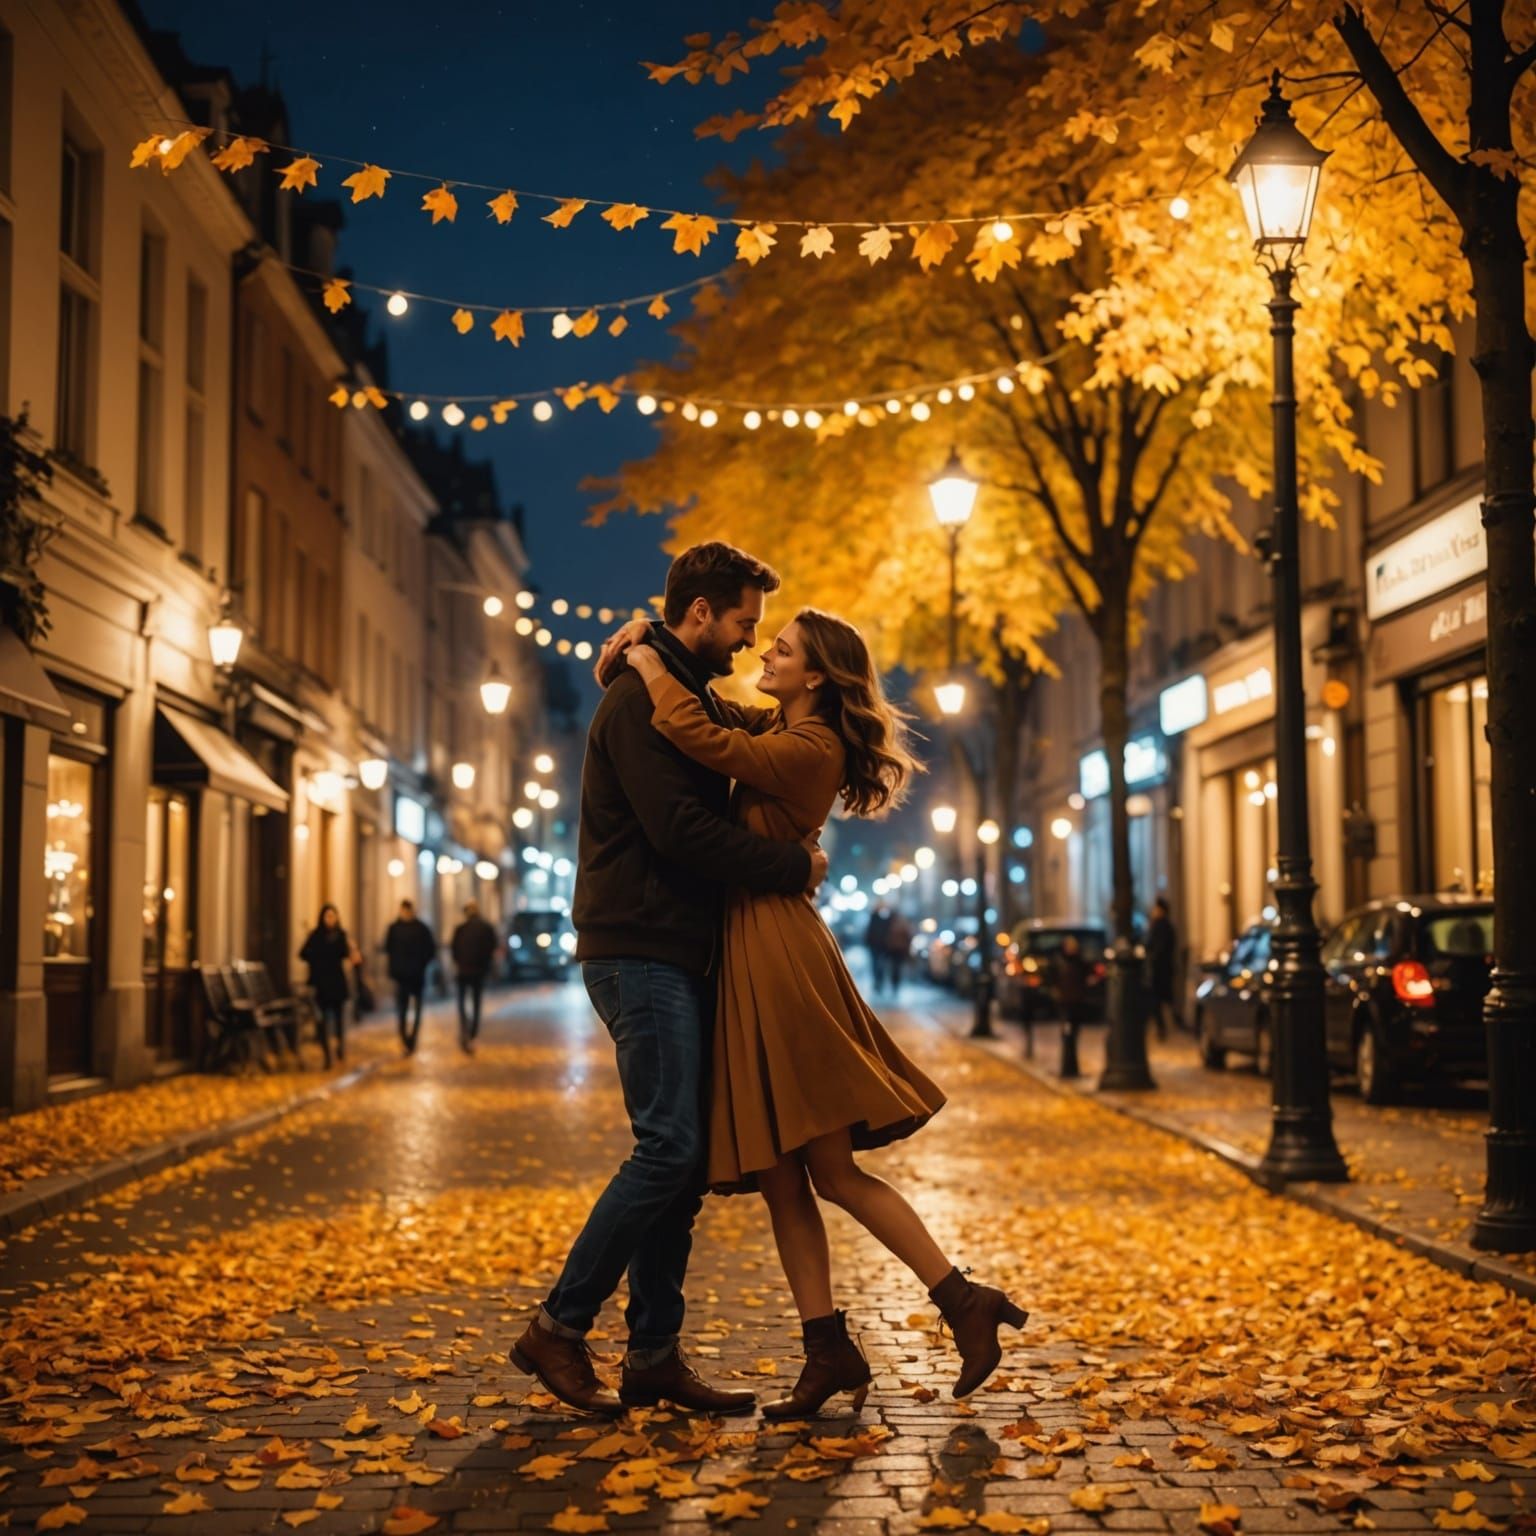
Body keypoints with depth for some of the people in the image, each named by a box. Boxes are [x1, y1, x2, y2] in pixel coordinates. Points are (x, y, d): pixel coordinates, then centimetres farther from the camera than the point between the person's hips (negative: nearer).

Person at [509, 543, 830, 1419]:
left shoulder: (698, 699, 20)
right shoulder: (640, 699, -11)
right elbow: (680, 830, -20)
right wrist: (792, 866, -12)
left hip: (681, 956, 10)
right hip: (641, 952, -10)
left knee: (687, 1157, 7)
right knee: (669, 1148, -13)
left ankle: (655, 1356, 11)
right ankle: (559, 1328, -3)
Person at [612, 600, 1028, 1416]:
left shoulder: (807, 750, -12)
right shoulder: (779, 736, 16)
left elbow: (699, 735, -23)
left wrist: (652, 666, -7)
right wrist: (645, 658, 9)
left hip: (779, 957, -9)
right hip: (750, 959, 9)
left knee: (833, 1172, -5)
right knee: (780, 1181, 8)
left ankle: (965, 1304, 4)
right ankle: (829, 1351, 12)